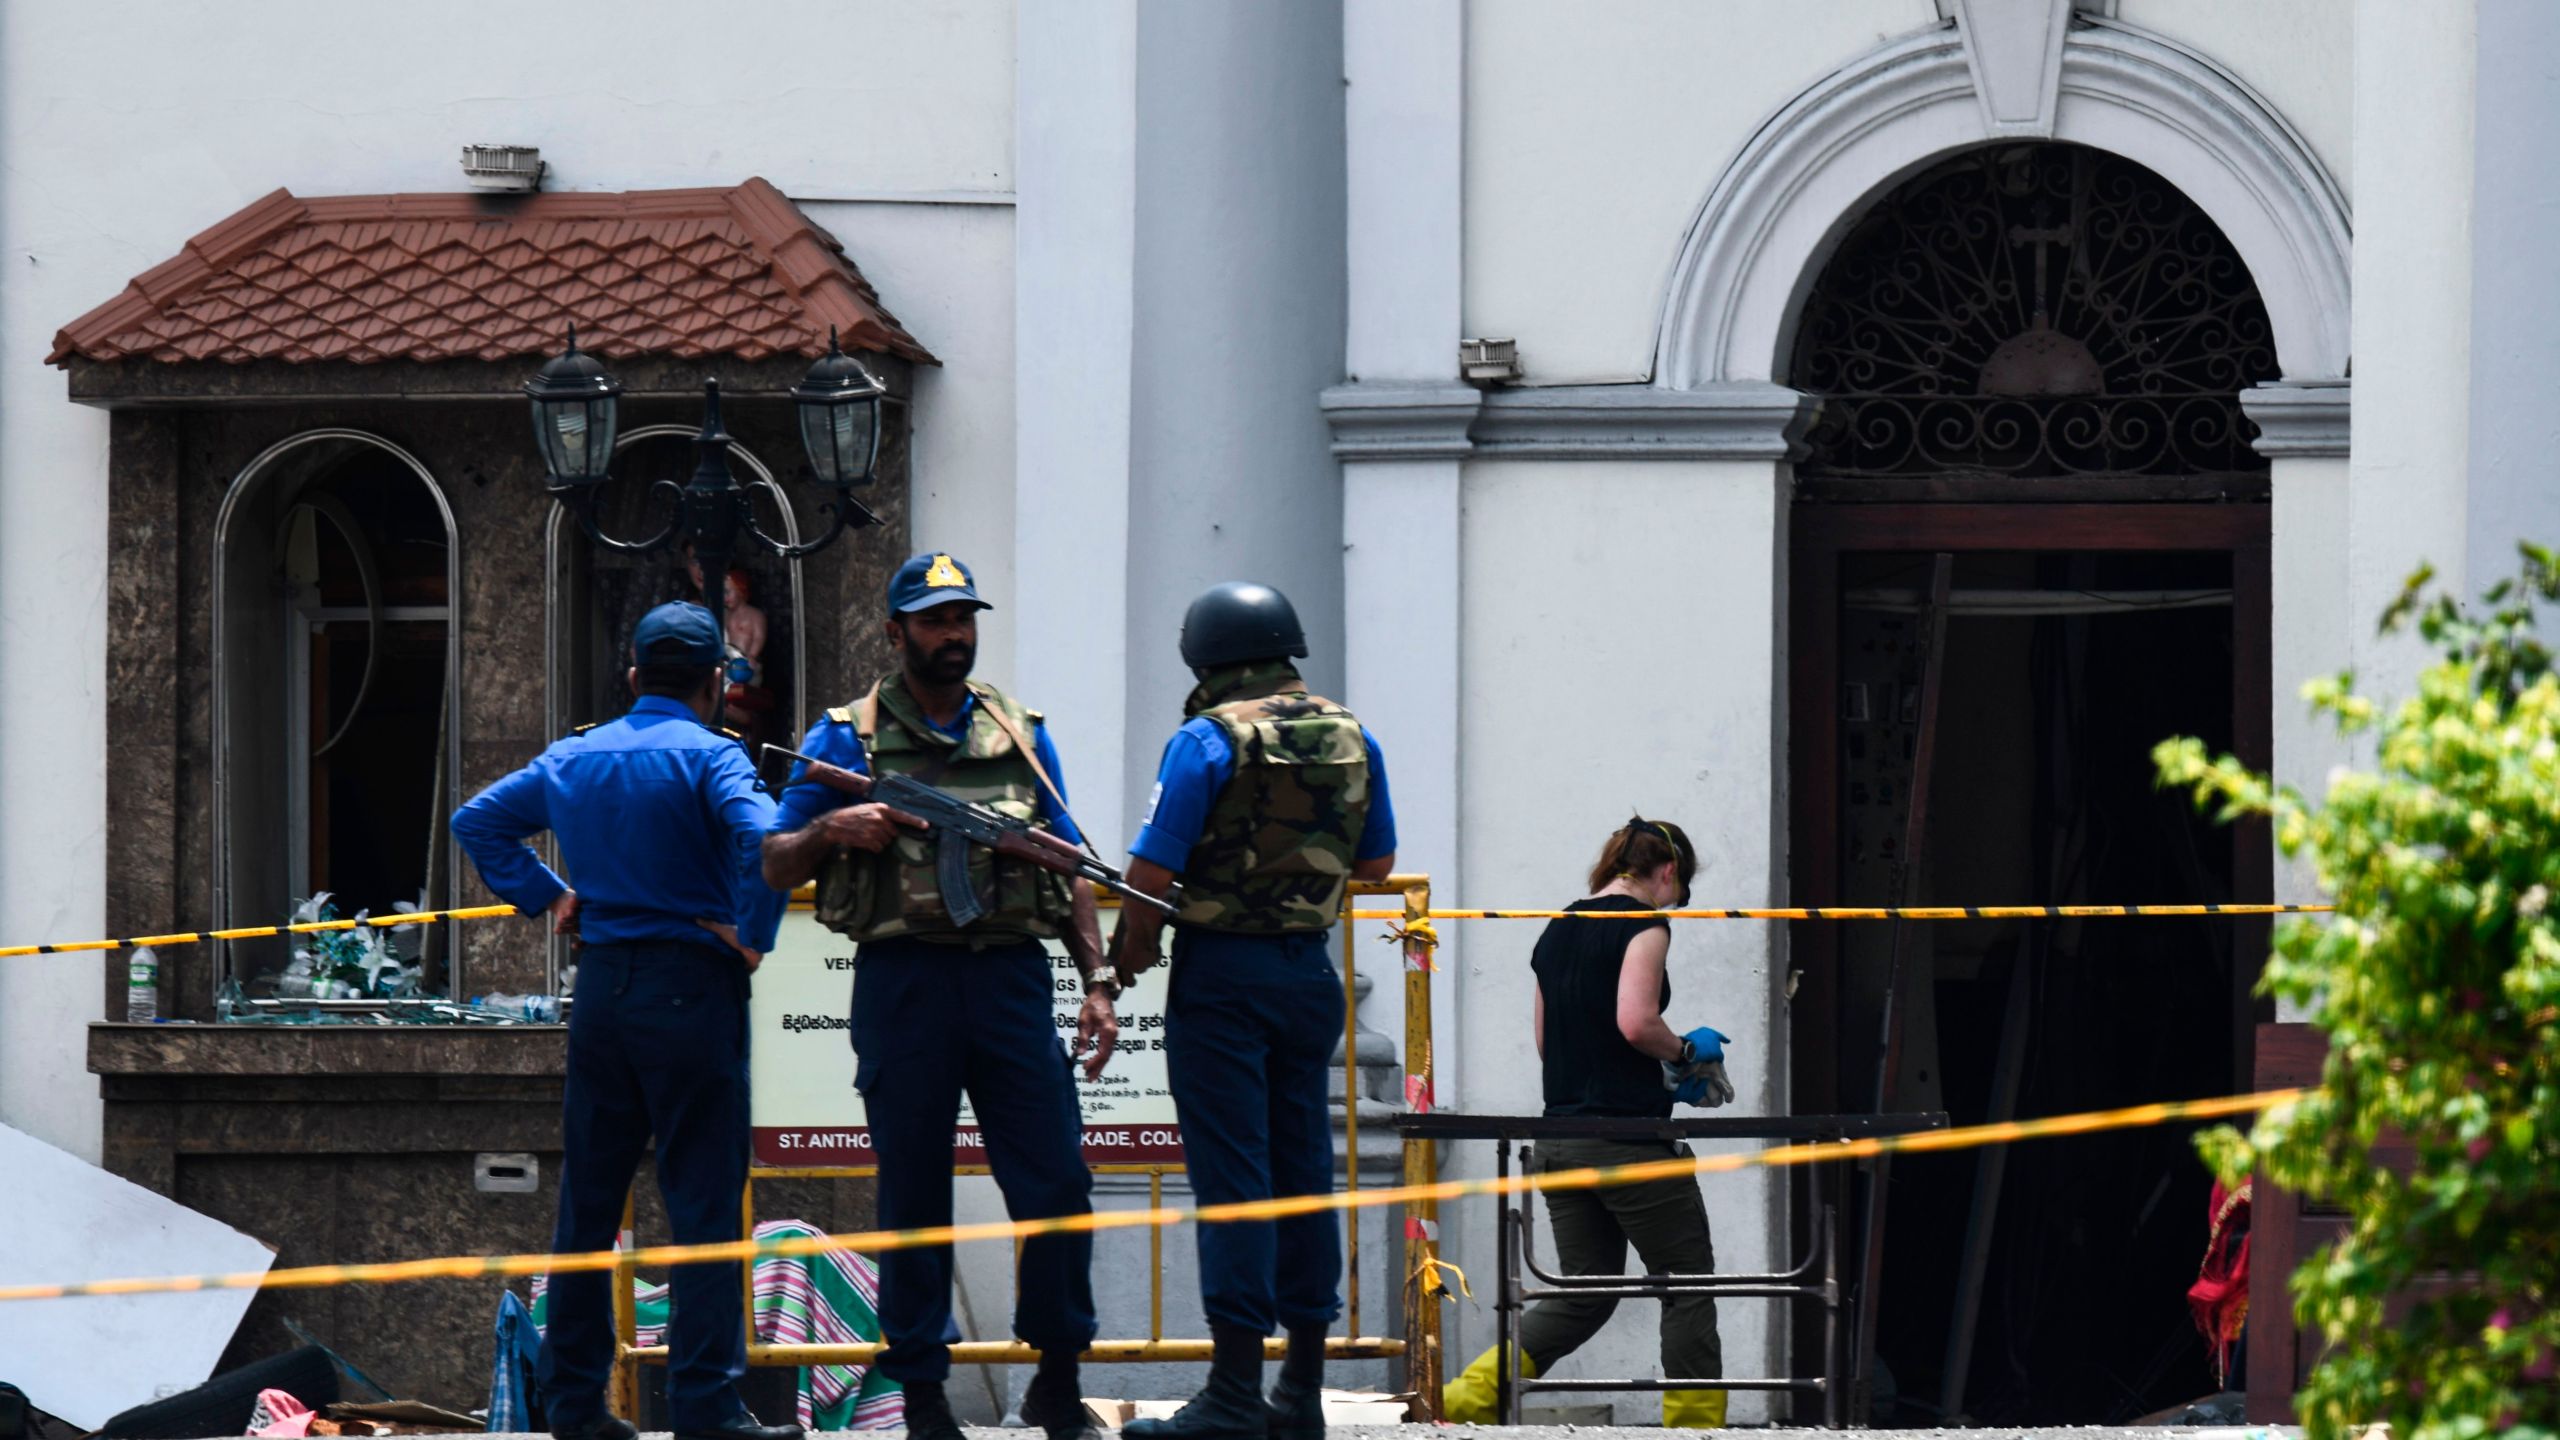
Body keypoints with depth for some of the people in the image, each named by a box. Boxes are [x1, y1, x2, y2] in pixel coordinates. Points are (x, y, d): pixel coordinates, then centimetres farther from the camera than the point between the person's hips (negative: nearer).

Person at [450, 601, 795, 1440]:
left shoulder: (573, 758, 11)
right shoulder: (706, 756, -9)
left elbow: (477, 821, 20)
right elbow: (759, 837, -26)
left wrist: (544, 896, 15)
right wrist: (751, 935, -14)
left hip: (601, 987, 6)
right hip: (690, 985, -6)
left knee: (587, 1201, 11)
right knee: (704, 1203, -4)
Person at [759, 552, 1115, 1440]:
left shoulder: (1021, 735, 15)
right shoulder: (848, 739, 7)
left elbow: (1070, 868, 17)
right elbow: (773, 867, 8)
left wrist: (1097, 980, 8)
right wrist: (831, 830, -12)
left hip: (1011, 976, 2)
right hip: (902, 979, -2)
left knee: (1056, 1182, -5)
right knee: (913, 1193, 2)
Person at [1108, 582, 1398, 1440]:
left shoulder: (1208, 742, -12)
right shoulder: (1352, 740, 5)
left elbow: (1152, 874, -15)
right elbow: (1377, 862, 17)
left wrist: (1128, 955, 1)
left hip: (1222, 974, -6)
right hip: (1310, 974, 6)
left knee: (1231, 1174, -6)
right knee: (1303, 1167, 11)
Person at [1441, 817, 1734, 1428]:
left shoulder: (1557, 930, 16)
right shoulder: (1643, 924, -8)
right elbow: (1636, 1021, -21)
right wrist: (1686, 1052, -1)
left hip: (1559, 1139, 8)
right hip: (1627, 1140, -8)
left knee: (1583, 1297, 11)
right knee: (1687, 1285, 5)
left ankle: (1462, 1400, -1)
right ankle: (1694, 1422, 5)